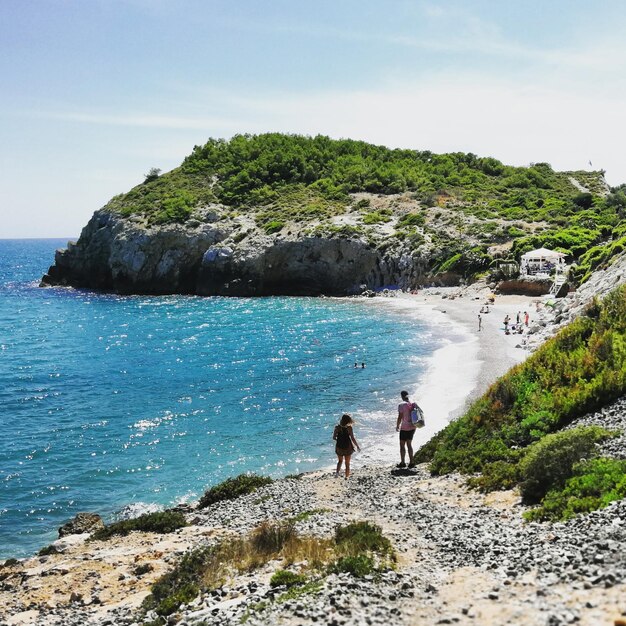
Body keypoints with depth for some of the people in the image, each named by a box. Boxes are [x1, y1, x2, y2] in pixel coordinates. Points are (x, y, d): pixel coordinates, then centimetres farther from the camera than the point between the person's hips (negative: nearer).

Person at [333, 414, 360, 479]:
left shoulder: (337, 427, -8)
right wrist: (357, 446, -3)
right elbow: (352, 438, -15)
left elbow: (334, 437, -3)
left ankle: (337, 472, 7)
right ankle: (347, 476, 22)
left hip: (339, 447, 2)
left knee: (340, 461, 26)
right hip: (347, 448, -2)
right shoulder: (349, 428, -17)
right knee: (347, 463, 16)